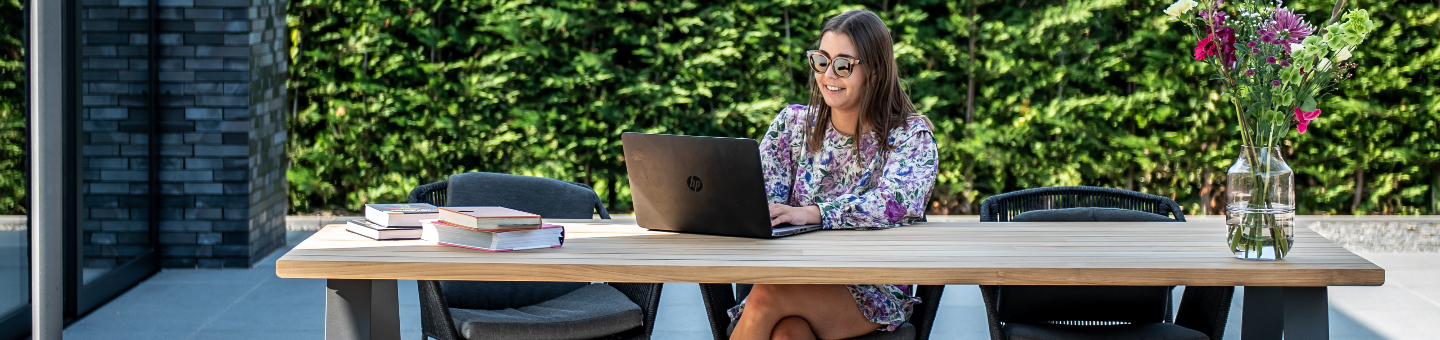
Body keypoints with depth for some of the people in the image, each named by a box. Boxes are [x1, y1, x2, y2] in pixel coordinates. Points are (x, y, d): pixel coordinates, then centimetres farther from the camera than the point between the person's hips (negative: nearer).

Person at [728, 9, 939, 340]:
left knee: (768, 296, -30)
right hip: (798, 283, 3)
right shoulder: (793, 123, 12)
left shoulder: (910, 136, -2)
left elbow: (901, 201, -22)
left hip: (873, 292, -3)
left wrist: (810, 213, -34)